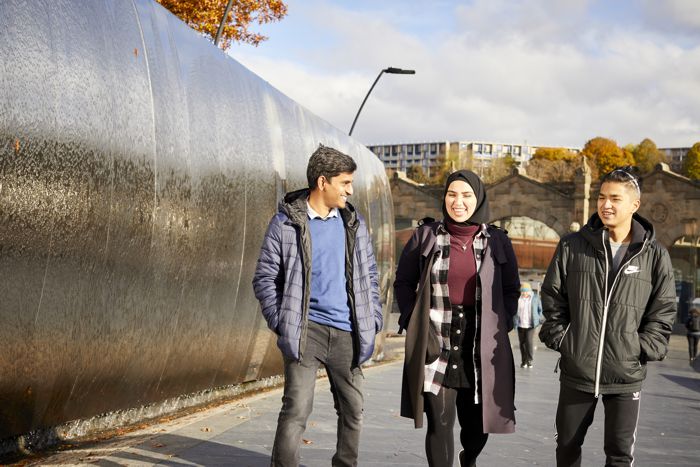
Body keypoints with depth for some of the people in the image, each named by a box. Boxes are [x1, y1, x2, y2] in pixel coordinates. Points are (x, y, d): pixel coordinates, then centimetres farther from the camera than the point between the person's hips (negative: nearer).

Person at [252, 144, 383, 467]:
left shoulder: (353, 223, 9)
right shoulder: (286, 222, -3)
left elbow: (369, 273, 16)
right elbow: (265, 278, -1)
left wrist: (373, 319, 8)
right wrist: (281, 322, -9)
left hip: (347, 332, 5)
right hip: (306, 330, -4)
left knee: (353, 410, 12)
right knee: (297, 409, -12)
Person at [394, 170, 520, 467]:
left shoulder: (497, 241, 5)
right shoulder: (425, 237, 3)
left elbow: (511, 289, 11)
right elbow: (403, 282, 8)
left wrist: (500, 326, 0)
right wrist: (414, 321, -2)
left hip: (481, 347, 1)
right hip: (436, 344, -1)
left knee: (475, 421, 11)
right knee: (440, 422, -4)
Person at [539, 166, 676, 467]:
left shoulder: (654, 255, -1)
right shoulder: (572, 246, -1)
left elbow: (663, 311, 3)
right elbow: (552, 298, 6)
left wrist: (644, 349, -6)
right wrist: (559, 338, -2)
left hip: (626, 374, -1)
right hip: (576, 370, 1)